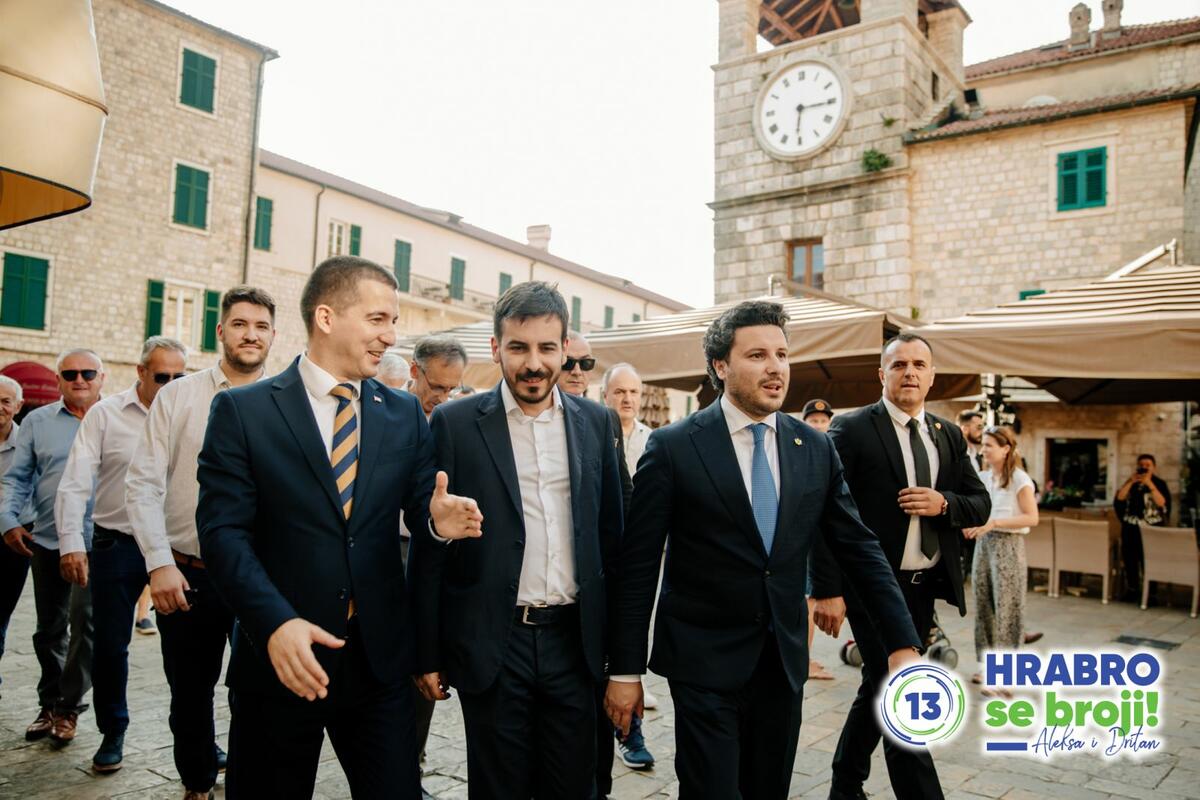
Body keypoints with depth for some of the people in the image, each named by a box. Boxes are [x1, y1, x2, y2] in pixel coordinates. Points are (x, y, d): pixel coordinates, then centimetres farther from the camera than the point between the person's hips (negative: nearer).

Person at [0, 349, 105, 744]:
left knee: (84, 623, -5)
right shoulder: (37, 422, 6)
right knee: (49, 629, 14)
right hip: (46, 542, 3)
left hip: (96, 543, -3)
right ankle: (49, 704, 29)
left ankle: (69, 706, 10)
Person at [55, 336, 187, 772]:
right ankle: (112, 733, 32)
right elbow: (75, 483, -4)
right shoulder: (106, 414, -2)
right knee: (109, 645, 10)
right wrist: (71, 542, -14)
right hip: (116, 545, 0)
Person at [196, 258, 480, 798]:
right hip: (278, 656, -2)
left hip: (380, 660, 2)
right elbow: (223, 530, -9)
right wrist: (275, 622, -23)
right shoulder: (242, 410, -4)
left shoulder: (405, 414, 6)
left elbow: (421, 503, 8)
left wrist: (440, 518, -17)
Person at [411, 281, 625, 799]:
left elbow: (609, 533, 10)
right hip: (492, 643, -2)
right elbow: (428, 548, -2)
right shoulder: (455, 423, -6)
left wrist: (613, 638, 11)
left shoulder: (594, 421, 4)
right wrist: (428, 654, -1)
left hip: (574, 640, 3)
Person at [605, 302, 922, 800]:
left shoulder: (816, 450, 2)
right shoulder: (673, 448, -10)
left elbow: (858, 548, 7)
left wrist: (902, 643, 1)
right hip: (705, 661, -4)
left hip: (785, 659, 4)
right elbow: (638, 566, -8)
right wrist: (625, 670, -7)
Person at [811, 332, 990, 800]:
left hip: (924, 586, 7)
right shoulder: (852, 429, -9)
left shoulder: (949, 436, 10)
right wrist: (827, 589, -19)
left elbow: (981, 504, 11)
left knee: (880, 691, 18)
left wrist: (943, 503, -12)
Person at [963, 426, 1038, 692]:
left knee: (1005, 607, -2)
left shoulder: (1019, 478, -10)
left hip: (1008, 545, -7)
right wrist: (973, 523, -1)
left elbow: (1032, 518, -15)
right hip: (983, 543, 7)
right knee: (984, 604, 10)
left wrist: (993, 523, -22)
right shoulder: (984, 477, 9)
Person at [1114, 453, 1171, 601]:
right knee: (1130, 559, 6)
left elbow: (1161, 503, -13)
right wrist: (1131, 482, -11)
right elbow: (1119, 498, -4)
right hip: (1131, 528, 3)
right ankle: (1132, 589, 19)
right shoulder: (1131, 482, 10)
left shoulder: (1160, 483, 2)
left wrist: (1149, 484, -18)